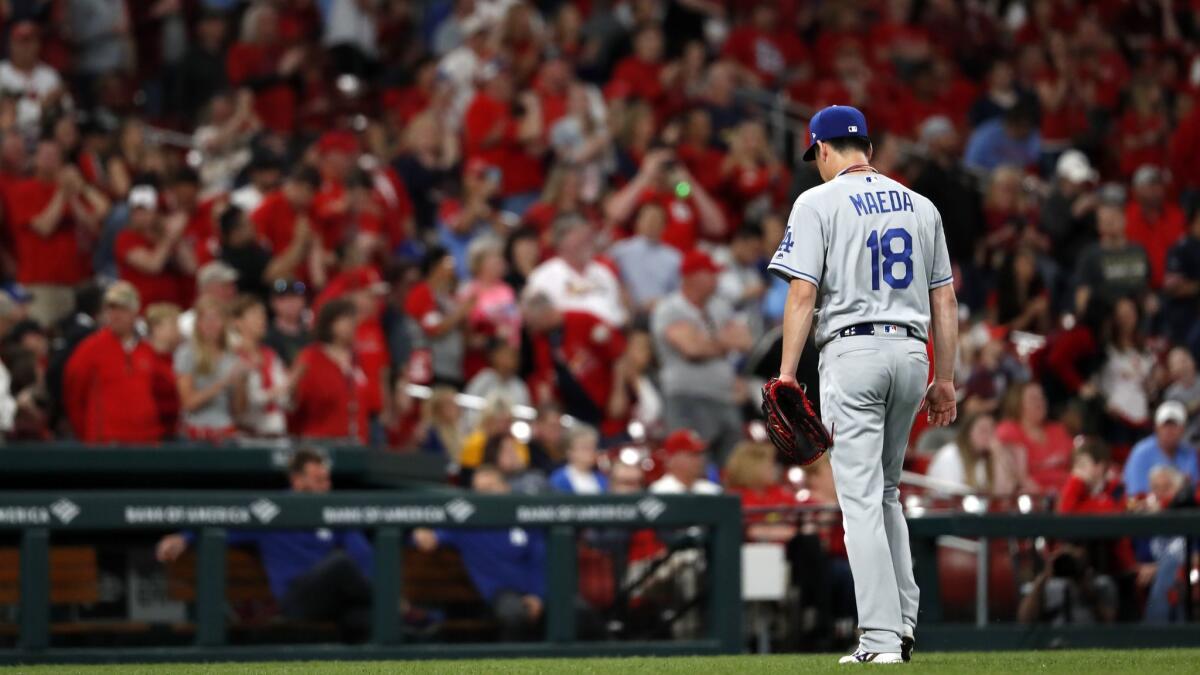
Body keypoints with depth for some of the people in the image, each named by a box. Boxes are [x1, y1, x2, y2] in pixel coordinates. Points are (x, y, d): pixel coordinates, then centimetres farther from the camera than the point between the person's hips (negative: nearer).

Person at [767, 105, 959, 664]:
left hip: (854, 351, -5)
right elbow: (944, 298, 13)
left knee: (861, 497, -6)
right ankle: (902, 624, 16)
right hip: (912, 352, 5)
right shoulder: (920, 205, 14)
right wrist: (944, 379, 18)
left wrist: (787, 374, -10)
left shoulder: (818, 203, -2)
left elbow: (803, 292, -11)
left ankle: (881, 637, -13)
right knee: (886, 491, 20)